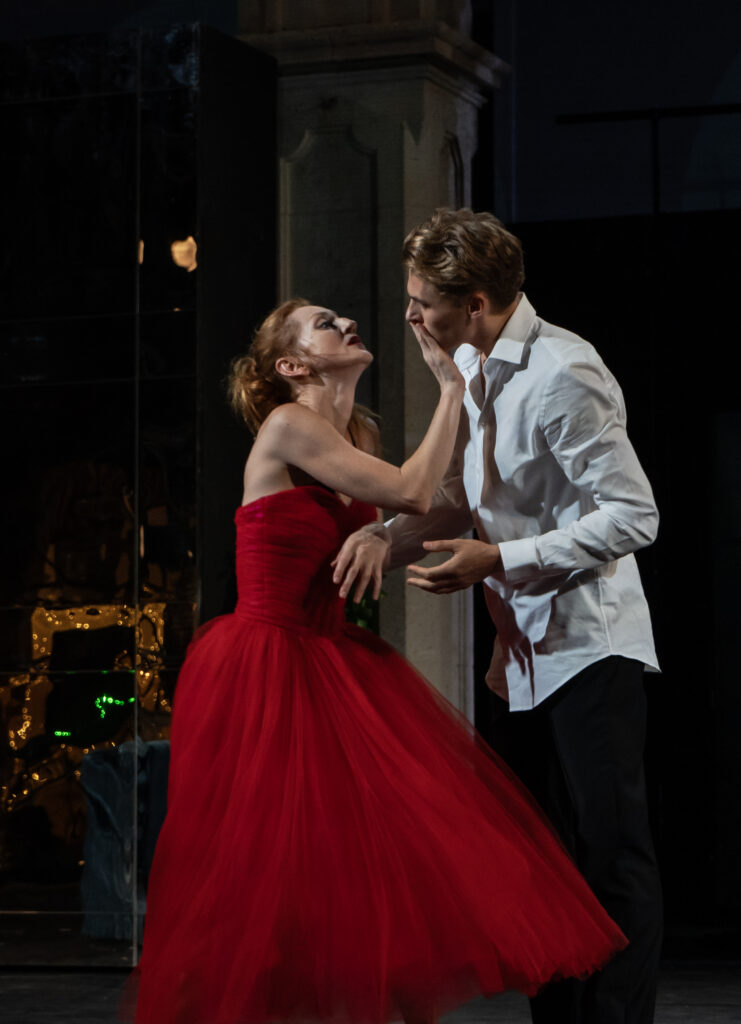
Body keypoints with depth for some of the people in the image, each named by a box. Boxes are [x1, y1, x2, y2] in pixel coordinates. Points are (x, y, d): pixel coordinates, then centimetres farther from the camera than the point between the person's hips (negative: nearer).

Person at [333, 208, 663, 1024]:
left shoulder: (562, 376, -19)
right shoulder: (471, 369, 8)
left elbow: (632, 516, -20)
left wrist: (498, 561, -22)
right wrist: (389, 537, -2)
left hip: (588, 643, -9)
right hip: (522, 649, 9)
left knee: (612, 852, -6)